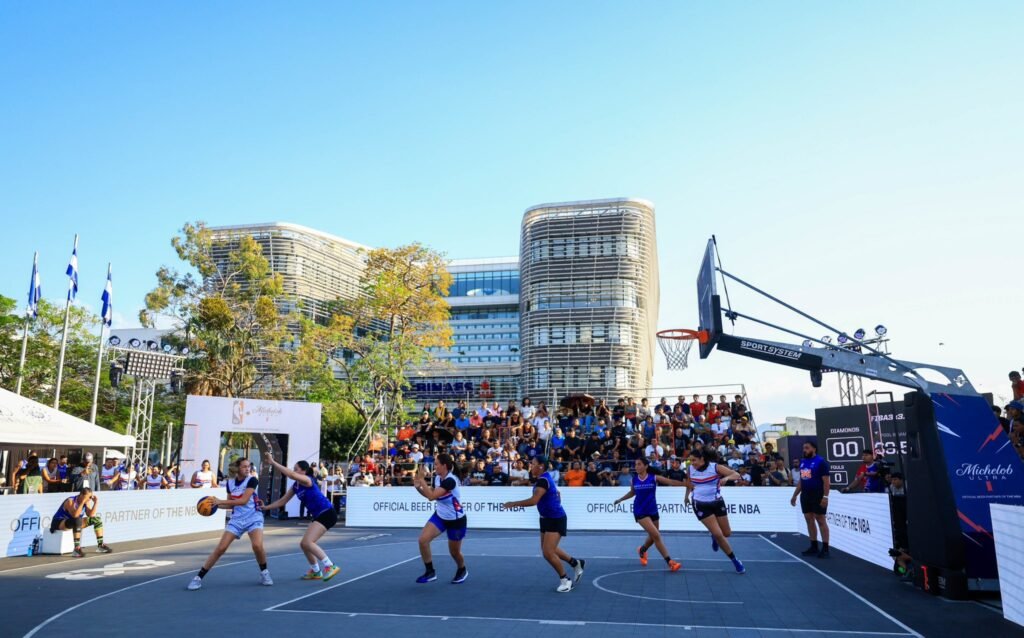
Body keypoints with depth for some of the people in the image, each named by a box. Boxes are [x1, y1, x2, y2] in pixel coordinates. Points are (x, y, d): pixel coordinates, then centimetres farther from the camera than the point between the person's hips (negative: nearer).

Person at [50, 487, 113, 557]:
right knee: (78, 520, -39)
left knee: (96, 519, -1)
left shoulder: (86, 502, -2)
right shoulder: (70, 501, -24)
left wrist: (96, 502, -16)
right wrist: (82, 502, -39)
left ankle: (100, 545, 3)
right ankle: (77, 549, -41)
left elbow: (91, 515, -12)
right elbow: (75, 515, -40)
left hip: (74, 522, 8)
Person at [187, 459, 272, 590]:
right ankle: (199, 577, 8)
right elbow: (231, 504, 11)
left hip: (253, 518, -4)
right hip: (237, 519, 4)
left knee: (257, 545, -23)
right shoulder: (230, 483, 3)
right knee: (221, 548, -4)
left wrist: (221, 501, -23)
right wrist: (216, 504, -5)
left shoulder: (252, 480, -12)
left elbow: (244, 500, -22)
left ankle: (264, 572, 3)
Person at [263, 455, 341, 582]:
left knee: (307, 542, -18)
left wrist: (273, 462, -29)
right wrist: (266, 507, 10)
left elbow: (291, 475, -32)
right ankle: (316, 571, 29)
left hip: (327, 513, -10)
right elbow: (282, 501, 19)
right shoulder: (295, 486, 11)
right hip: (319, 516, 10)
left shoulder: (307, 480, -14)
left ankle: (330, 567, -14)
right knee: (304, 544, 13)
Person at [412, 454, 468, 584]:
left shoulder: (450, 480, -30)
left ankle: (462, 571, 42)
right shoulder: (437, 477, -6)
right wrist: (418, 487, -8)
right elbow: (429, 495, 10)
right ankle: (430, 572, 1)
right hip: (440, 516, 7)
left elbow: (432, 496, -37)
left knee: (454, 552, 9)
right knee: (423, 540, -14)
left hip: (456, 519, -7)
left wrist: (422, 479, -32)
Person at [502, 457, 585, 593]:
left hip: (556, 520, -10)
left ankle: (565, 580, 8)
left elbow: (533, 501, -36)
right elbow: (557, 496, 23)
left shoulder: (543, 480, -24)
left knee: (548, 552, -12)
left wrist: (513, 504, -28)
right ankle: (576, 563, 35)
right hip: (547, 519, 10)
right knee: (548, 550, 18)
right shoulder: (547, 478, 7)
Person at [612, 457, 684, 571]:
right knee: (656, 535, -14)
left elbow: (671, 482, -11)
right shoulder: (634, 479, -3)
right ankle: (669, 561, -6)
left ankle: (642, 550, 47)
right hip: (640, 512, -2)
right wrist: (619, 499, 19)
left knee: (653, 537, 15)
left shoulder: (654, 478, -6)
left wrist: (686, 483, -19)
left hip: (653, 511, 2)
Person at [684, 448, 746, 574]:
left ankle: (715, 537, 47)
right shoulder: (690, 469, -9)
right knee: (718, 534, -10)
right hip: (700, 505, 0)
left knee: (726, 533, 11)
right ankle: (735, 560, 7)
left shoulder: (715, 467, -17)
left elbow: (737, 475, -23)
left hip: (717, 502, 1)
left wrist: (726, 478, -42)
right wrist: (687, 495, 22)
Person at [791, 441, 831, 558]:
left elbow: (826, 481, -13)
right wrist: (794, 495, 17)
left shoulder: (821, 462, -9)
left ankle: (825, 548, 2)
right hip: (805, 495, 7)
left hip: (818, 496, -7)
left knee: (821, 521, -3)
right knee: (809, 520, 9)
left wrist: (825, 496, -20)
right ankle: (814, 547, 16)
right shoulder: (802, 462, 12)